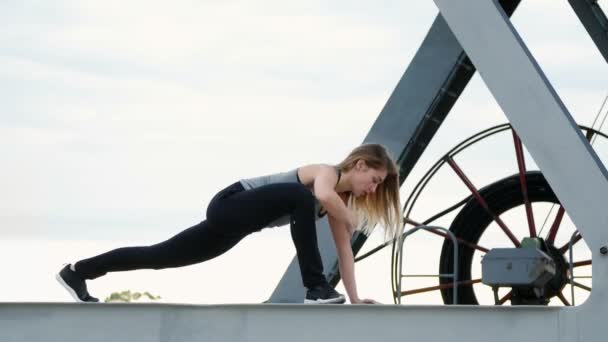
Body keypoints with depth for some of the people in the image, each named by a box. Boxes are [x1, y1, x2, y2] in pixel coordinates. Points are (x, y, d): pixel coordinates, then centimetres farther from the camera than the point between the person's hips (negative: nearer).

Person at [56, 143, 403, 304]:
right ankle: (316, 287, -29)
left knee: (163, 256, 11)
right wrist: (350, 221, -20)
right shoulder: (328, 173, -14)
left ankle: (77, 272, 19)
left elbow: (344, 249, 16)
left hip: (237, 219, 9)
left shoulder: (342, 197, 12)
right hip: (231, 204, -9)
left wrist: (354, 297, 14)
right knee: (301, 198, -31)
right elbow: (322, 196, -39)